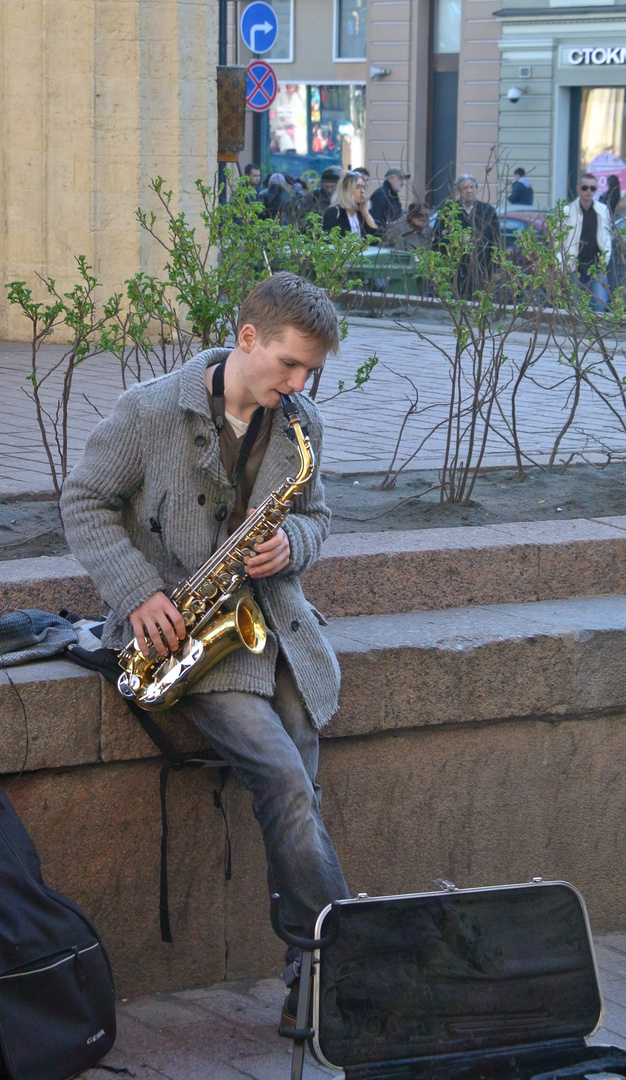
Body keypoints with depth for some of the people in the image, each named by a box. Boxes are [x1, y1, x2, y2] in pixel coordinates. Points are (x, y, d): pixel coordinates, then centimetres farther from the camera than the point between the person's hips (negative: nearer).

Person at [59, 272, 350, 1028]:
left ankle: (312, 981, 4)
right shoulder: (150, 412, -8)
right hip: (179, 624, -5)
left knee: (292, 805, -5)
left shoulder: (300, 424, 7)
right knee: (286, 779, -22)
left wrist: (291, 543, -6)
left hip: (271, 619, 5)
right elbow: (83, 501, -2)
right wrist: (138, 592, -14)